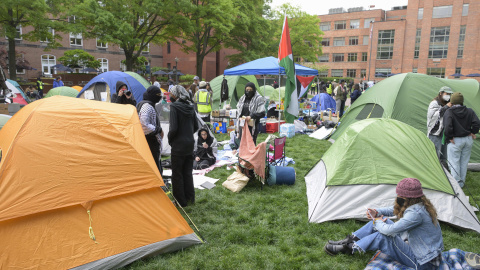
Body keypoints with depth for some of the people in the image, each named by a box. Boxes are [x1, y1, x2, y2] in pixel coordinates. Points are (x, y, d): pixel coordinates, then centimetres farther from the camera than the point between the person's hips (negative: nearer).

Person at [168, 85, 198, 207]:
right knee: (188, 172, 18)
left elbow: (174, 128, -18)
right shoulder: (190, 107, 7)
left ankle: (181, 201, 13)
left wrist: (170, 139, -2)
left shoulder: (174, 106, -13)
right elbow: (196, 126, 12)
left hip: (179, 144, -7)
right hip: (190, 143, 7)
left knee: (177, 173, 5)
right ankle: (190, 198, 27)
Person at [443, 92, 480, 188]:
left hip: (455, 141, -6)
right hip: (468, 140, 6)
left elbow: (447, 127, -26)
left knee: (454, 163, 5)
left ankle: (456, 183, 9)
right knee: (464, 162, 16)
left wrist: (449, 138, -14)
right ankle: (462, 183, 27)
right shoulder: (469, 111, 1)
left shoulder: (448, 112, -14)